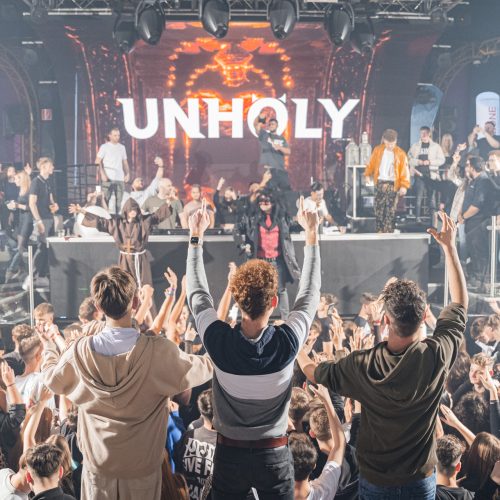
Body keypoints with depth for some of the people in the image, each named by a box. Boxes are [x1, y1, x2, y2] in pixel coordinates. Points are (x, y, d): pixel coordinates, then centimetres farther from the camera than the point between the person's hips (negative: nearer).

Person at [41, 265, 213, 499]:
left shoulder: (81, 351, -17)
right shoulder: (158, 351, -23)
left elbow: (53, 379, 4)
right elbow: (202, 369, -7)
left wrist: (49, 351, 25)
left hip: (97, 462, 2)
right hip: (142, 464, -1)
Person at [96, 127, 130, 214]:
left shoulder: (122, 147, 16)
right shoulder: (104, 147, 3)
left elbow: (125, 162, 19)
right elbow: (98, 161, -1)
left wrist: (127, 173, 4)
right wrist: (102, 174, -12)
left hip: (120, 178, 4)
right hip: (108, 178, -4)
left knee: (119, 200, 2)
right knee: (105, 200, -7)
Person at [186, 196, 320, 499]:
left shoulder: (219, 341, -21)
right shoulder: (287, 342, -22)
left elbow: (197, 290, -5)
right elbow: (310, 292, -6)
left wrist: (196, 236, 4)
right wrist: (312, 235, 2)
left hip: (229, 453, 1)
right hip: (274, 454, 0)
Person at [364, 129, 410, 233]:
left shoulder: (400, 154, -3)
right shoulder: (378, 150, 5)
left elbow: (404, 170, -6)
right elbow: (371, 164, 8)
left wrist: (404, 186, -13)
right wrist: (367, 175, -4)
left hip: (393, 185, -2)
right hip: (380, 183, 2)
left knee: (390, 210, -1)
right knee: (379, 208, 1)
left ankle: (388, 232, 4)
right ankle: (379, 230, 9)